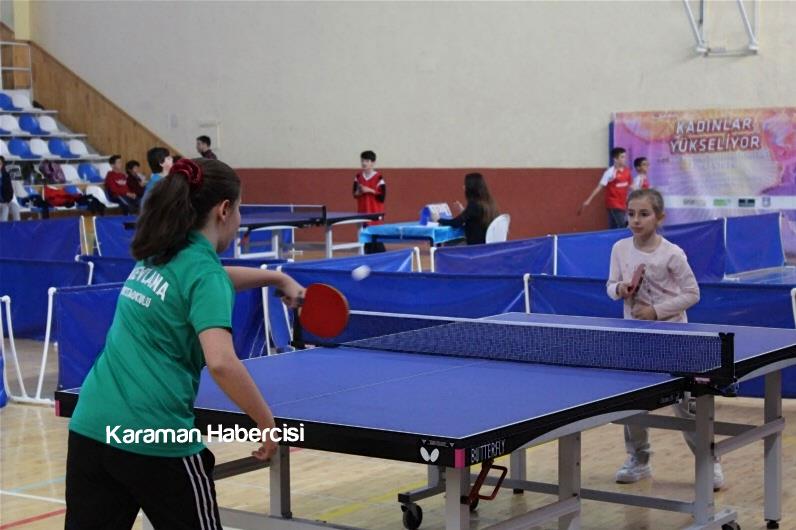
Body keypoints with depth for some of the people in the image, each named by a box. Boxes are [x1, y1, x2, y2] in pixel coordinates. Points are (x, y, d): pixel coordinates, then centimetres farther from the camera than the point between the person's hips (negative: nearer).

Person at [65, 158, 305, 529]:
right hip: (155, 440, -7)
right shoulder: (204, 271, -10)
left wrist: (276, 278, 38)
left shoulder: (156, 258, 14)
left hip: (89, 427, 7)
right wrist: (266, 421, -14)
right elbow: (221, 362, -24)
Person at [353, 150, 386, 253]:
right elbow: (355, 194, 14)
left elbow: (382, 197, -11)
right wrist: (358, 192, -8)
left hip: (375, 214, -5)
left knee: (376, 239, -6)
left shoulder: (378, 178, -9)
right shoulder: (358, 177, 6)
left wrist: (370, 190, -18)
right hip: (362, 213, 5)